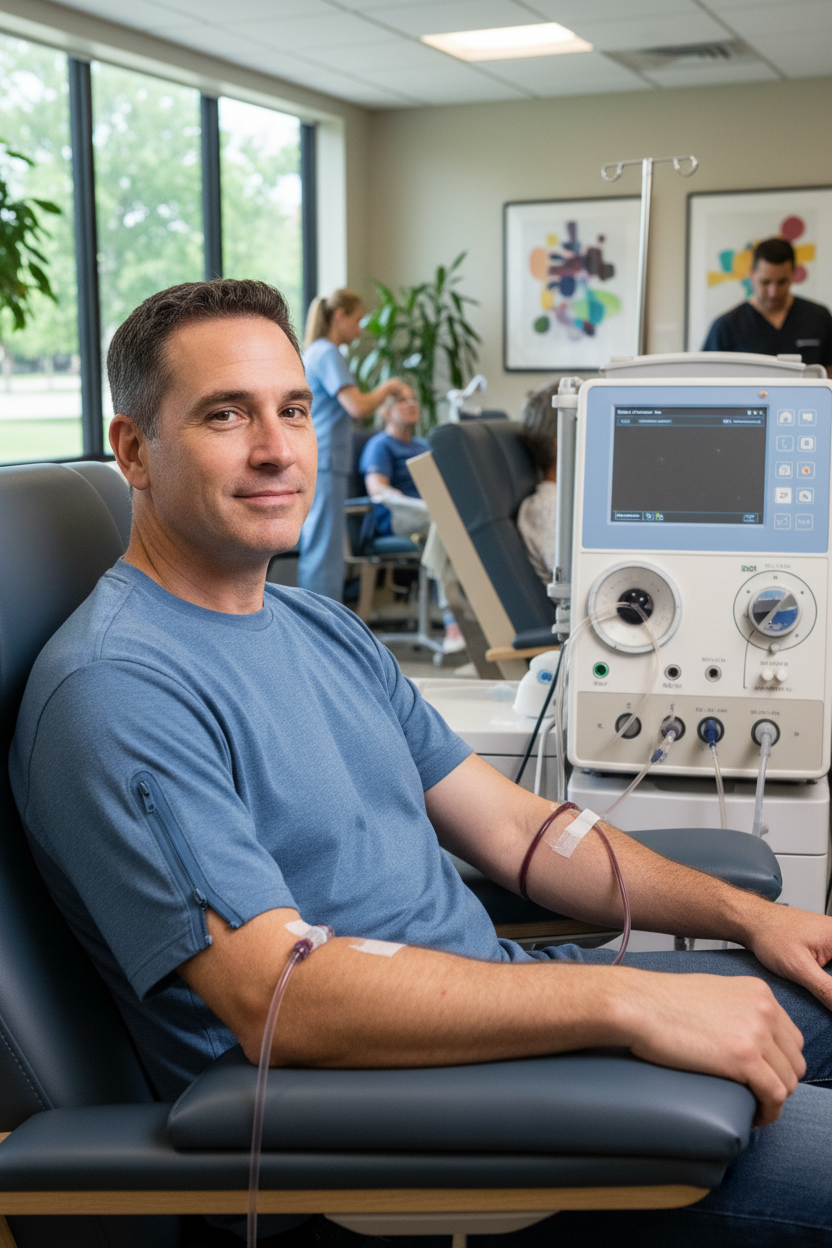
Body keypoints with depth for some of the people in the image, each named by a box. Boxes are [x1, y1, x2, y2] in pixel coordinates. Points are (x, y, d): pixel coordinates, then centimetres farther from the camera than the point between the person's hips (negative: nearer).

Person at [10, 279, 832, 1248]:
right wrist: (626, 1002, -28)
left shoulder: (325, 630, 12)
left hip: (496, 997, 9)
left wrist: (746, 915, 3)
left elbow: (510, 826, 13)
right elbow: (278, 998, -26)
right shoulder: (112, 686, -18)